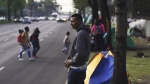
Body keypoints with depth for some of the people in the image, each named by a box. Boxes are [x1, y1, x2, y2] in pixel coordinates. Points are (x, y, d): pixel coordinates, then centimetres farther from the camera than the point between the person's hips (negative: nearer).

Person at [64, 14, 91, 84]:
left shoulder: (81, 34, -22)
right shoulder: (84, 32, 10)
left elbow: (80, 53, -28)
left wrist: (71, 61, -13)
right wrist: (69, 58, 12)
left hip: (76, 68, -10)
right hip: (82, 67, 10)